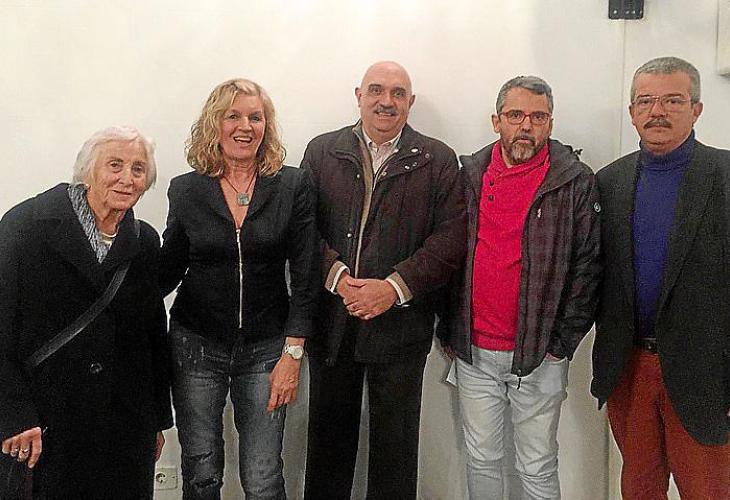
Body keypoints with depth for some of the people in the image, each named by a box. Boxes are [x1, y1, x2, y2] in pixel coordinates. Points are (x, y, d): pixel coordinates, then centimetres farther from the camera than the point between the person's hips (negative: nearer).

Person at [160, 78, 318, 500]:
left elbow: (305, 276, -3)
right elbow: (169, 270, 9)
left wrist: (293, 354, -7)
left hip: (266, 349, -1)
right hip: (197, 345, 1)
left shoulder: (294, 186, -3)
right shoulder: (187, 190, 1)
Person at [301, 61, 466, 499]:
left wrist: (395, 287, -17)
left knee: (395, 443, 11)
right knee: (329, 435, 16)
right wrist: (336, 276, -15)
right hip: (331, 320, 2)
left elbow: (451, 237, -7)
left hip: (400, 323, -1)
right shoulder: (322, 151, 6)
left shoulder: (438, 160, 2)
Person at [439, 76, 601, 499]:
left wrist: (563, 342, -9)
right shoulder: (469, 175, 5)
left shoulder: (576, 182, -4)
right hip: (473, 352, 3)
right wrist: (448, 329, 7)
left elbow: (587, 267, -5)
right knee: (482, 459, 16)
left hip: (539, 356, -2)